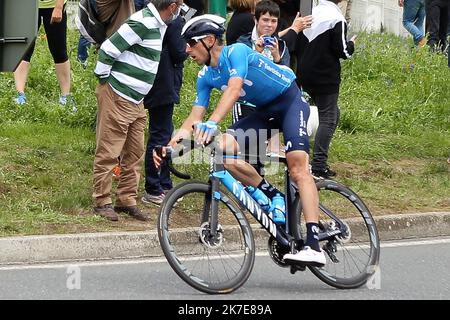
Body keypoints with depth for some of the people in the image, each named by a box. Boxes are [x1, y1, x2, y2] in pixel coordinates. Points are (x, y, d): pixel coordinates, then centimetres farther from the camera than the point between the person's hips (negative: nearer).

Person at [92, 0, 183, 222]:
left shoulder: (158, 24, 8)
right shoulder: (143, 22, -20)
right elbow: (108, 50, -22)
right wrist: (104, 79, -10)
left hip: (136, 101, 9)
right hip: (117, 97, -9)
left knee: (135, 153, 12)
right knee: (108, 152, -1)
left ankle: (127, 201, 19)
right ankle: (102, 202, 4)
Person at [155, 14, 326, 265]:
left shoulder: (236, 52, -22)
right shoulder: (206, 77, 0)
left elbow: (234, 90, -38)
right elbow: (195, 118, -2)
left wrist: (212, 124, -51)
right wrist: (170, 145, -18)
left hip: (289, 101, -7)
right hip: (264, 112, 7)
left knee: (298, 166, -24)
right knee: (224, 148, -18)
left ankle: (314, 246, -34)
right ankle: (274, 196, -6)